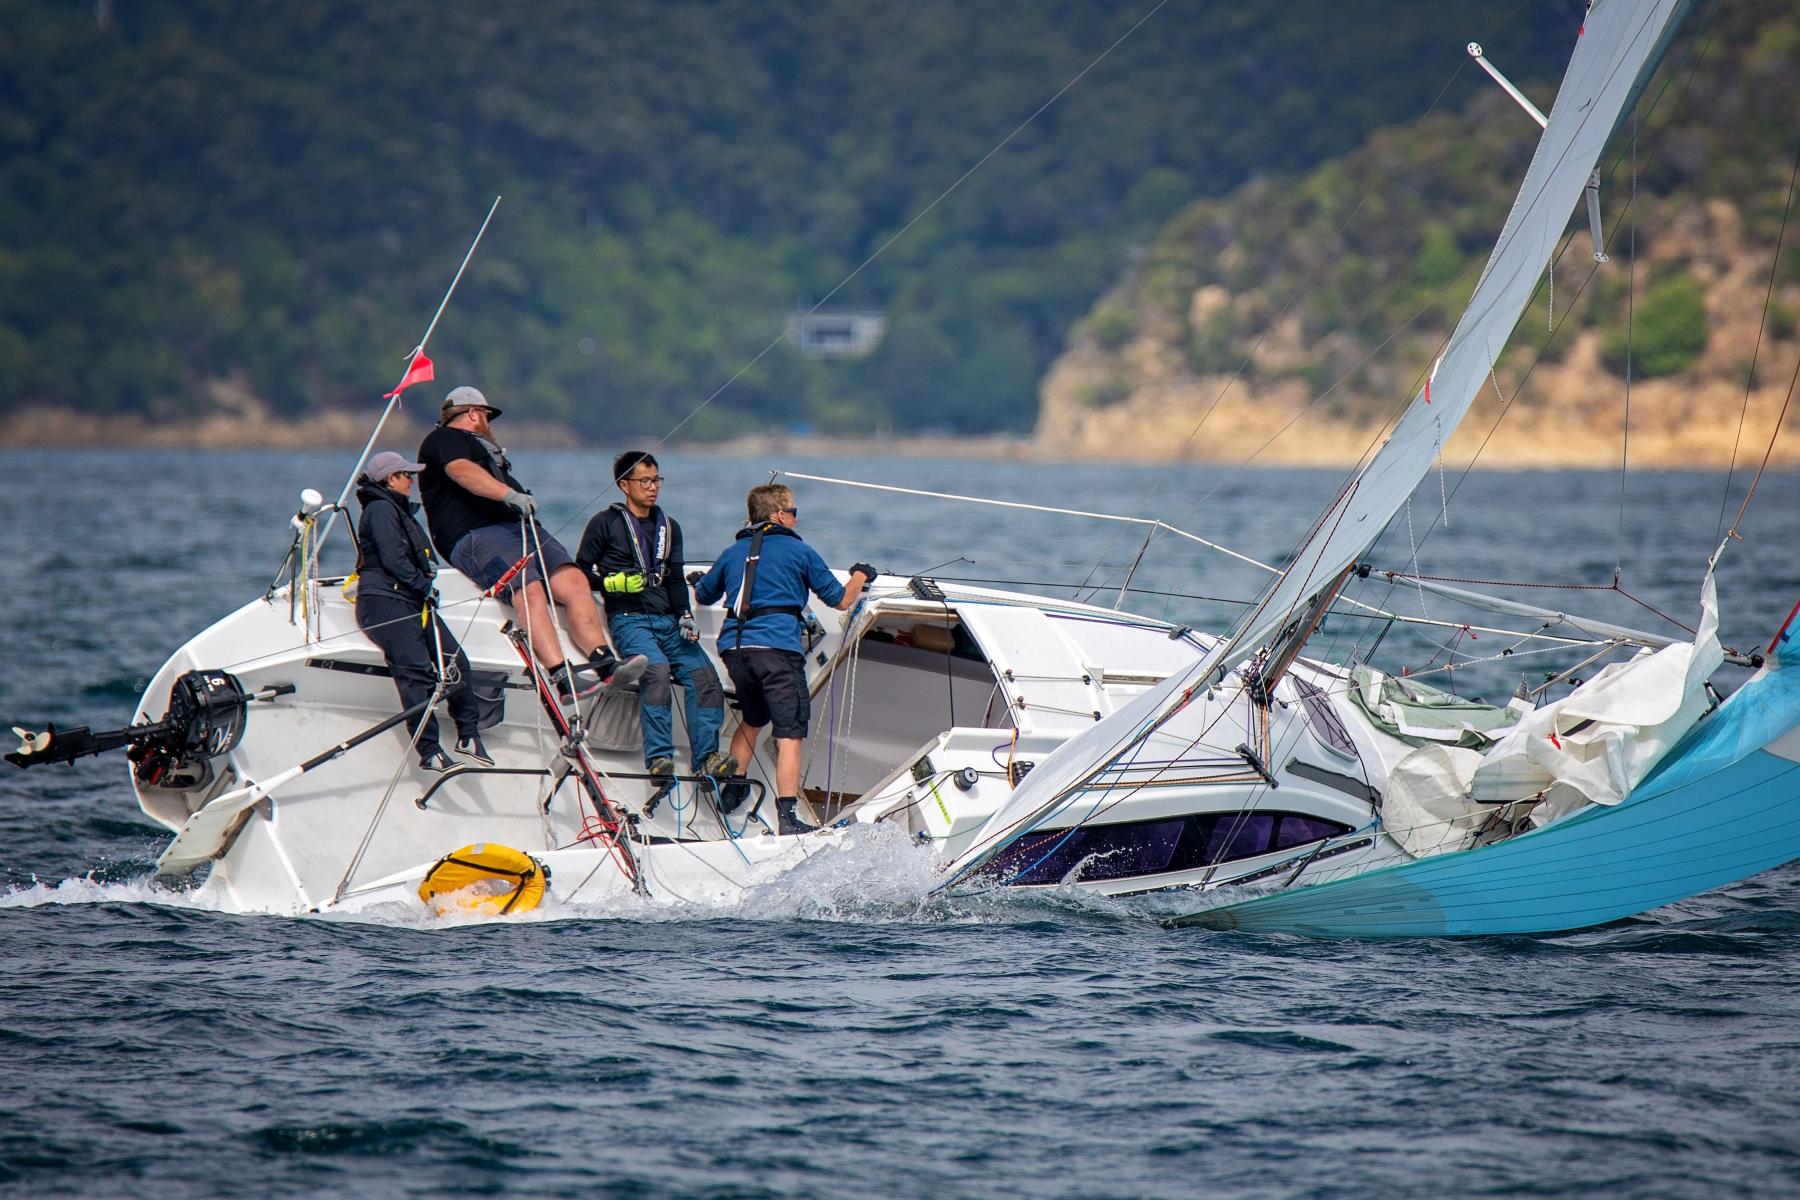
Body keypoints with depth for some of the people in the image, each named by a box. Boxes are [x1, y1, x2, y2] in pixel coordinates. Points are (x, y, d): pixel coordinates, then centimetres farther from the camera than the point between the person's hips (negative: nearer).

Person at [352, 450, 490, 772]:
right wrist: (423, 585, -10)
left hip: (410, 601, 10)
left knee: (455, 661, 0)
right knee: (416, 671, -18)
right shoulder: (380, 509, -6)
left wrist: (425, 582, 10)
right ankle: (429, 751, -19)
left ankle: (468, 734, 5)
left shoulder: (398, 510, 26)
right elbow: (392, 558, -15)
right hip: (385, 601, -10)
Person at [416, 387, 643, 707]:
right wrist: (508, 495, -30)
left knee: (573, 580, -15)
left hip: (519, 526, 9)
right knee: (530, 590, -30)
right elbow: (463, 472, -15)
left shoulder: (481, 446, 38)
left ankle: (606, 664, -27)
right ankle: (562, 680, -43)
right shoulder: (443, 440, 6)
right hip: (474, 535, -9)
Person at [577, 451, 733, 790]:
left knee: (704, 672, -19)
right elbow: (582, 572, 5)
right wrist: (616, 582, -11)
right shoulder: (606, 523, 8)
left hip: (667, 621, 5)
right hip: (628, 619, -5)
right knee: (658, 669, -32)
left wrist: (685, 617, 1)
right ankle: (659, 759, -34)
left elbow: (675, 580, 18)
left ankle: (707, 757, -21)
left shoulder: (669, 527, 23)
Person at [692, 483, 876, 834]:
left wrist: (697, 582, 56)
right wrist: (860, 577, 31)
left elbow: (701, 596, 32)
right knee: (790, 733, -8)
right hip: (776, 647, -6)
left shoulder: (732, 553, 18)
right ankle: (787, 815, -19)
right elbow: (841, 600, 10)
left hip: (734, 647, 6)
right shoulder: (799, 551, 6)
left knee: (753, 720, 28)